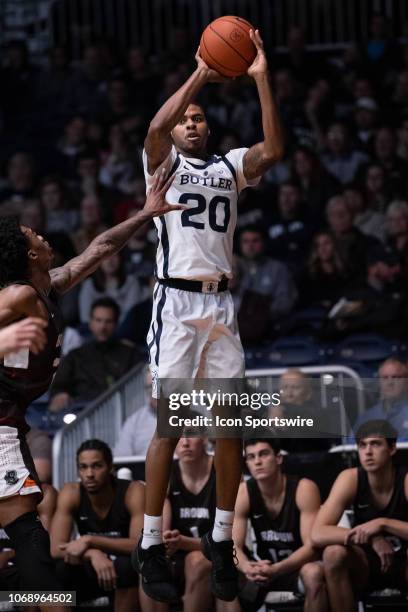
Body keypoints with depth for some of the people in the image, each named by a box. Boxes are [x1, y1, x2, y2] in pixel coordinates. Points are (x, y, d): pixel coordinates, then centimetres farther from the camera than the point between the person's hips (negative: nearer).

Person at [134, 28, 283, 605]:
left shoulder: (229, 165, 16)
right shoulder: (164, 162, 7)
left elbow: (273, 149, -5)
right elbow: (154, 130, -17)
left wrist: (262, 80, -12)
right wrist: (199, 75, -20)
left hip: (221, 305, 4)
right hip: (176, 302, -4)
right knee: (169, 425, -7)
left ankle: (221, 541, 10)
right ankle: (151, 546, -2)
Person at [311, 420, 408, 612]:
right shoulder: (350, 479, -14)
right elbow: (317, 535, -23)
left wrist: (382, 524, -38)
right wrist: (371, 538, -34)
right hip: (365, 564, 1)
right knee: (334, 553, -31)